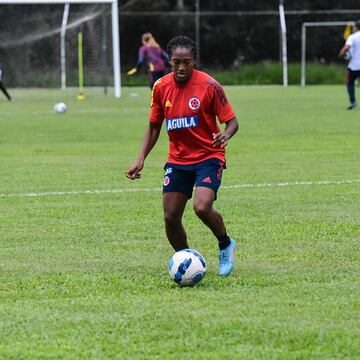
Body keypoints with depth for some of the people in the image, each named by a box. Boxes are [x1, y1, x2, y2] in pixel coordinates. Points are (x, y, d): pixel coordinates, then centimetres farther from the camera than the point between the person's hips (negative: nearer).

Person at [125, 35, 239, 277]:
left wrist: (226, 135, -31)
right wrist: (141, 160, 4)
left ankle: (226, 245, 5)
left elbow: (232, 121, -8)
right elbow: (154, 126, 12)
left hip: (208, 157, -5)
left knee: (202, 207, -25)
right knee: (170, 217, -1)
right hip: (177, 160, 5)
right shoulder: (161, 87, 0)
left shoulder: (209, 85, -13)